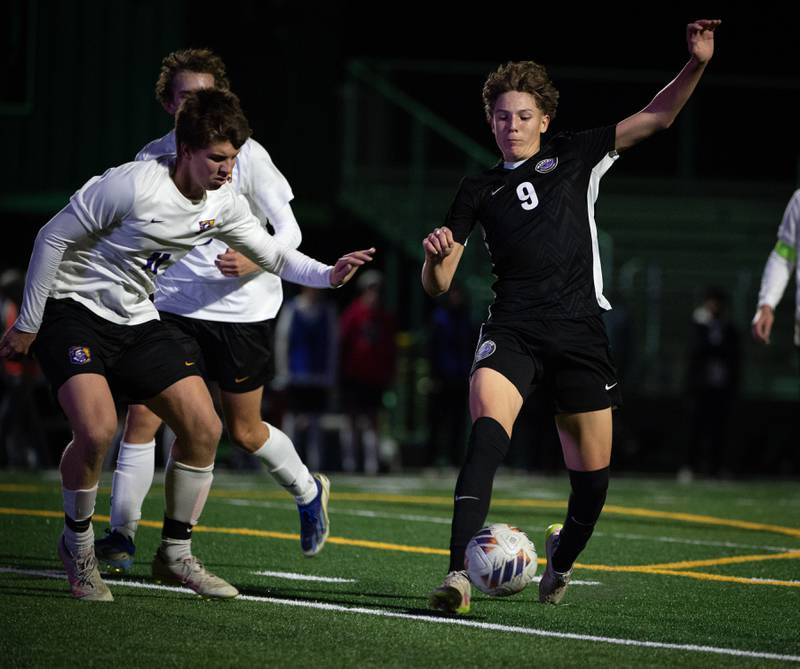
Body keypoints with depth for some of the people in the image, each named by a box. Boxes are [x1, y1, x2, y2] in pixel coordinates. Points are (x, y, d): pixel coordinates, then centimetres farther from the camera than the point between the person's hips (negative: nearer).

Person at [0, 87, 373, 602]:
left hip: (136, 320, 7)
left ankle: (175, 554, 12)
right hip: (73, 309, -7)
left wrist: (328, 275, -11)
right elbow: (53, 238, -16)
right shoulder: (132, 185, -25)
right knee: (97, 430, -26)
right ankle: (78, 547, -1)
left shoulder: (223, 204, -3)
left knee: (204, 428, -3)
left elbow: (273, 255, 10)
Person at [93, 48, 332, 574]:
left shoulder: (247, 154, -8)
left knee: (245, 432, 9)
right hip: (175, 308, 2)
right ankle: (122, 535, -3)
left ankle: (309, 492, 38)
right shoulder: (153, 158, 0)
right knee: (142, 415, -12)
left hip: (243, 311, -2)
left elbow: (289, 231, -7)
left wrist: (252, 263, -26)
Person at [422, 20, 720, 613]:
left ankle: (562, 559, 37)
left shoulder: (575, 158, 13)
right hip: (513, 332, -1)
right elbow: (437, 285, 12)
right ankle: (460, 573, -37)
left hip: (580, 334, 1)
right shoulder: (479, 191, 14)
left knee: (593, 473, 5)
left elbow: (656, 118, 13)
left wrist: (697, 64, -2)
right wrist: (436, 256, -11)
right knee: (487, 430, -29)